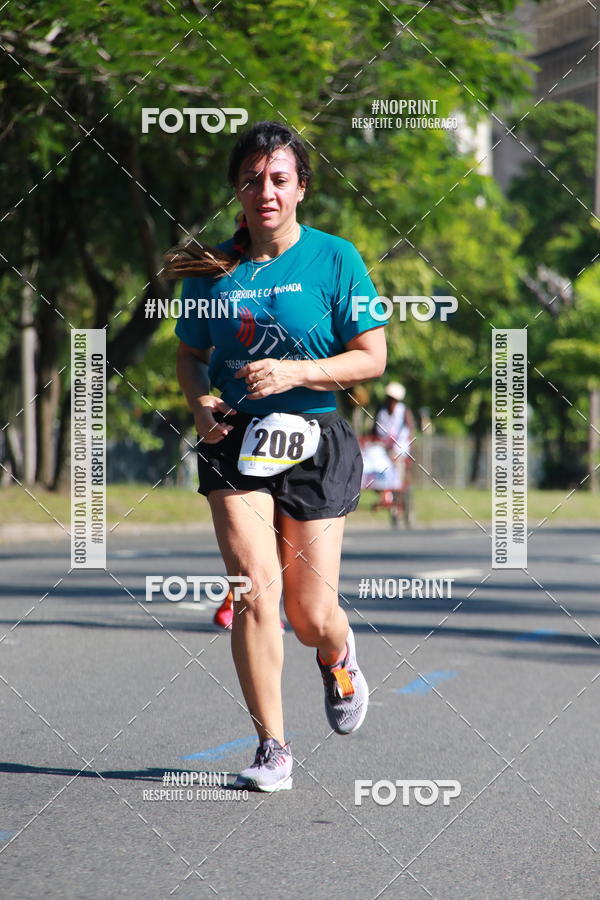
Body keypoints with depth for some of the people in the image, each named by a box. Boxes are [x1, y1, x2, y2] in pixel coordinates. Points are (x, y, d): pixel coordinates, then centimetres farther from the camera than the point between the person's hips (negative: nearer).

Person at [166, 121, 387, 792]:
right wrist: (201, 402, -2)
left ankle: (337, 660, 39)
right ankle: (272, 748, -4)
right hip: (235, 441, 1)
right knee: (255, 589, -13)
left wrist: (296, 372, -17)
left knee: (311, 615, 0)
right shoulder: (212, 267, 5)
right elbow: (189, 353, 18)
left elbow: (371, 358, -3)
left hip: (315, 445, -1)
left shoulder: (335, 259, -2)